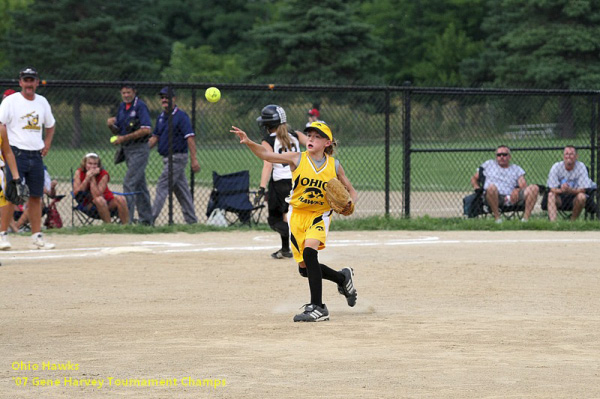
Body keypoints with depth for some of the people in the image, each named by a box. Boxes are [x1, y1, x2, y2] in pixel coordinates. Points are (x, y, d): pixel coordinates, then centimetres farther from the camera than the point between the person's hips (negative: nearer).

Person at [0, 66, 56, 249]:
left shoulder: (42, 102, 13)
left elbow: (50, 125, 26)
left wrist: (47, 143, 13)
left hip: (36, 155, 5)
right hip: (16, 154, -5)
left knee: (36, 196, 6)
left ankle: (37, 236, 10)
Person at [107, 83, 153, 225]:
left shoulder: (140, 106, -12)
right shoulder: (122, 107, 12)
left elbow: (146, 129, -22)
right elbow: (118, 130, 18)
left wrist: (124, 138, -21)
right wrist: (111, 125, -5)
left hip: (139, 150, -9)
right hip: (127, 150, 9)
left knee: (129, 183, -14)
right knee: (139, 185, 13)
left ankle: (126, 219, -15)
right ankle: (146, 219, 18)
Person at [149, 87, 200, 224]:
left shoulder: (181, 116, -11)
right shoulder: (161, 117, 14)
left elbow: (190, 137, -17)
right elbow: (155, 137, 20)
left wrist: (194, 160, -24)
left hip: (177, 157, -9)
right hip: (167, 158, 9)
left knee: (162, 187, -10)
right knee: (181, 190, 10)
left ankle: (150, 219, -11)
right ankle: (191, 220, 14)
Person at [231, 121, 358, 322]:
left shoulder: (334, 165, -2)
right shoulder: (297, 159, -5)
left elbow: (350, 189, 11)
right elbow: (267, 155, -15)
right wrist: (249, 142, -32)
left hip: (320, 215, -2)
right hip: (297, 215, 3)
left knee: (309, 252, -28)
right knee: (305, 268, 5)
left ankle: (317, 307, -26)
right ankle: (343, 277, 35)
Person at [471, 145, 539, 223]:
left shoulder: (517, 169, 24)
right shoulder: (489, 164, 24)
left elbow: (524, 187, 10)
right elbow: (474, 178, 26)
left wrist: (518, 192, -14)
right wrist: (477, 188, 3)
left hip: (511, 199, 2)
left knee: (534, 188, -20)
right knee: (491, 187, -39)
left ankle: (525, 218, -27)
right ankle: (497, 218, -28)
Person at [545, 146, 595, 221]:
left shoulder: (581, 167, -11)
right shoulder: (556, 167, -10)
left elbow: (582, 190, -16)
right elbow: (552, 189, -13)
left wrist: (570, 190, -36)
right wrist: (561, 190, -37)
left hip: (574, 196, -1)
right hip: (560, 197, 1)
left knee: (582, 196, -32)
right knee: (551, 195, -29)